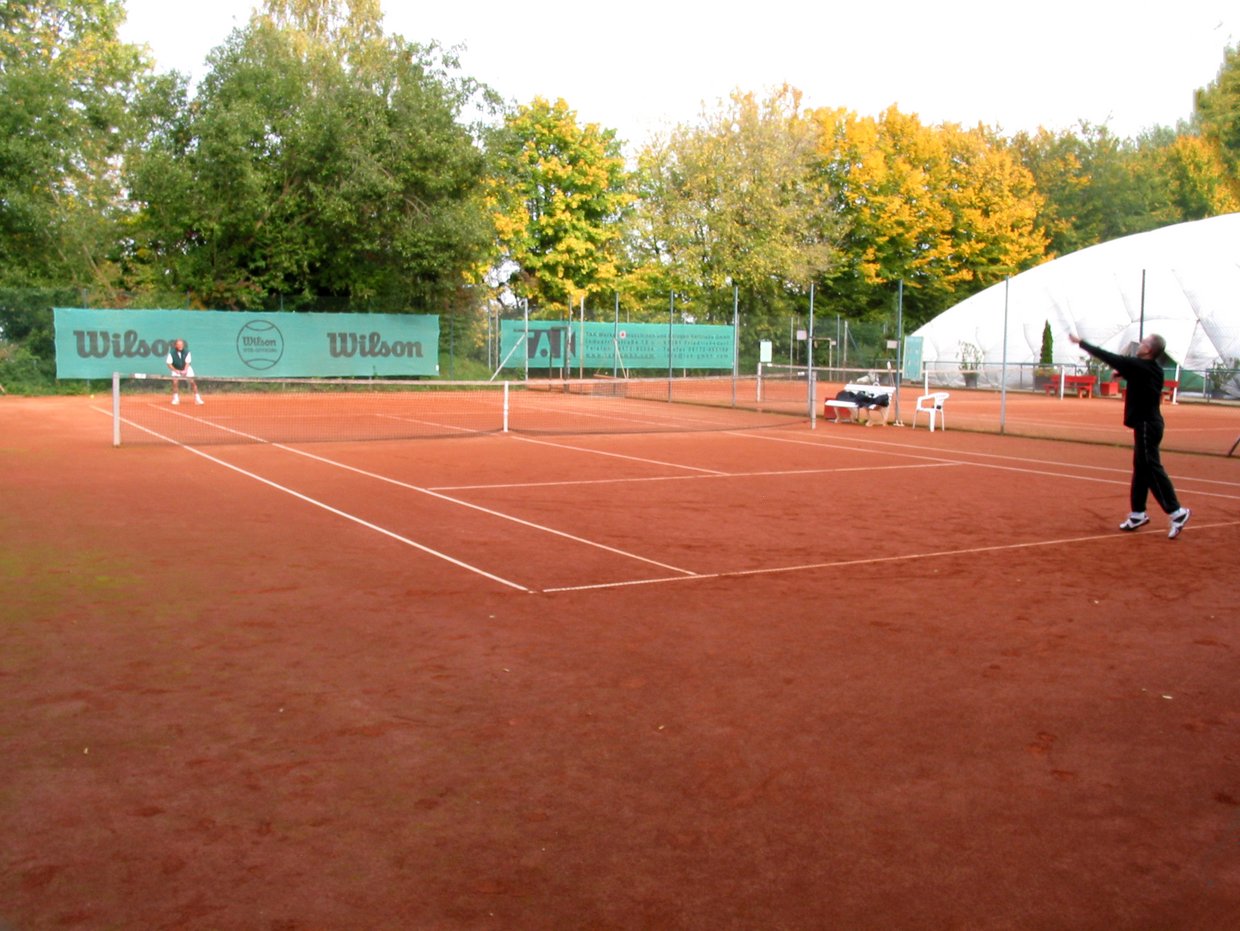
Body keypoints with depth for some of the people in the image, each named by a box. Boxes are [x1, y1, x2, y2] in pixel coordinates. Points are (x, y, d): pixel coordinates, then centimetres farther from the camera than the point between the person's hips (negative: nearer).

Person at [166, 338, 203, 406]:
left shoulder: (186, 351, -18)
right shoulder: (172, 352, -20)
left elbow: (187, 363, -16)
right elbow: (169, 364, -15)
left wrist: (185, 371, -31)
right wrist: (176, 371, -25)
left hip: (186, 369, 1)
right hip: (176, 369, -1)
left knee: (192, 382, -10)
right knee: (175, 382, -22)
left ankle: (197, 398, -1)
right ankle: (175, 398, -7)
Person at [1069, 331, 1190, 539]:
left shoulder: (1140, 366, -18)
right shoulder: (1152, 368, 8)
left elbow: (1109, 357, -14)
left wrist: (1081, 342, -7)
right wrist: (1123, 373, 5)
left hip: (1146, 424, -9)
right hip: (1147, 422, 9)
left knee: (1152, 469, -7)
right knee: (1141, 469, 14)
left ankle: (1176, 512, -6)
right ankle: (1138, 514, 21)